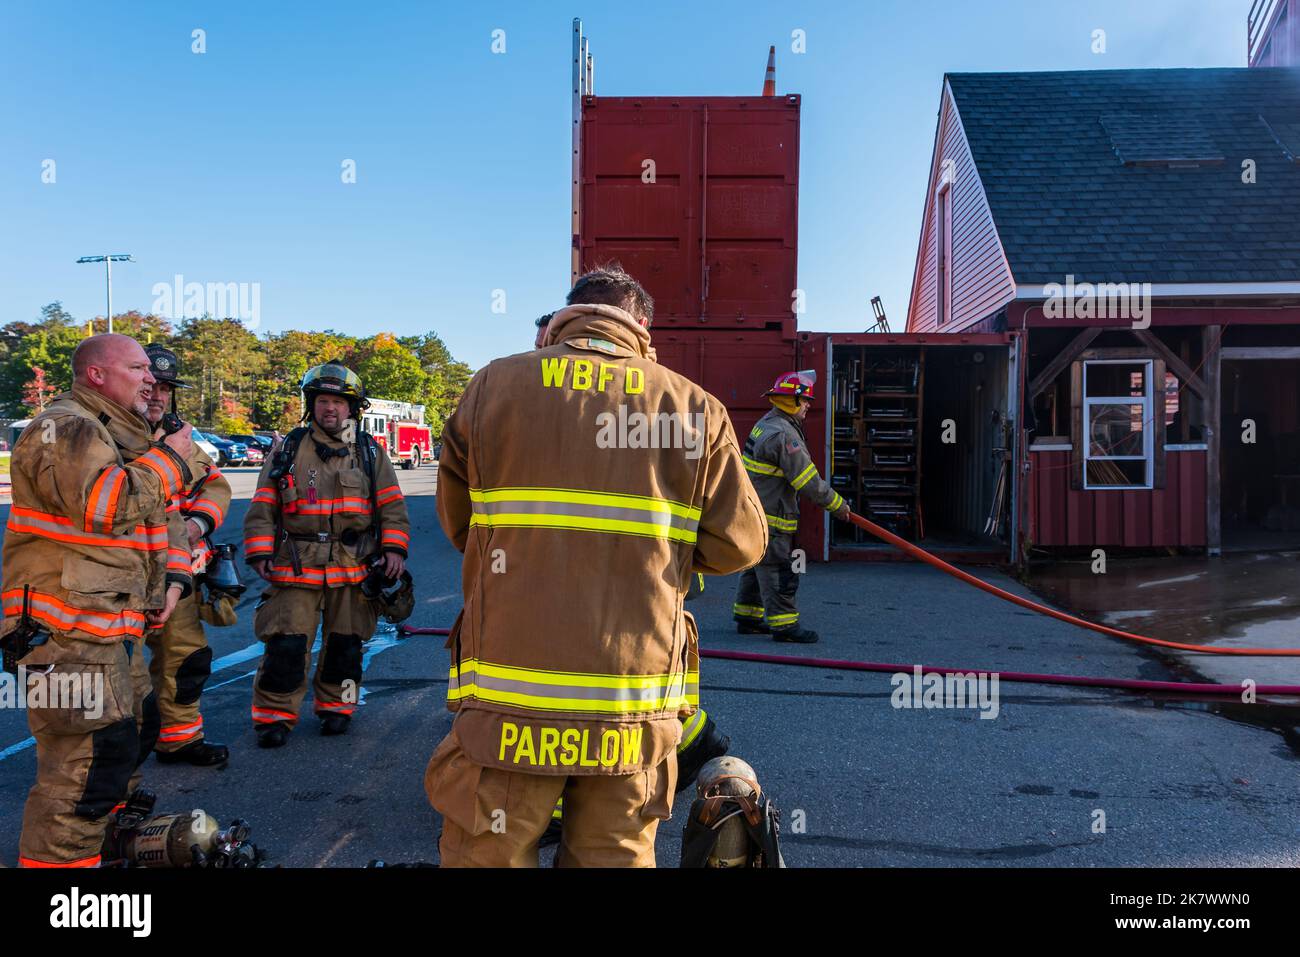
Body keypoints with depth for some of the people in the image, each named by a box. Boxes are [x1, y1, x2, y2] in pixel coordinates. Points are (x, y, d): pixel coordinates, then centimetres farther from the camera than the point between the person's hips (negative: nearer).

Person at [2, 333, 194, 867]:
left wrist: (174, 575, 8)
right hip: (68, 629, -11)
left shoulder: (126, 437, 20)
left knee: (135, 728, 23)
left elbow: (164, 517, 24)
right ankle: (58, 858, 0)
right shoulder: (64, 428, -12)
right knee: (90, 758, -11)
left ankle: (100, 828, 40)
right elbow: (105, 504, -28)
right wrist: (168, 460, -15)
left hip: (112, 627, 11)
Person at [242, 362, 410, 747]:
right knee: (286, 644, -4)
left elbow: (392, 506, 7)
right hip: (296, 566, -1)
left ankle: (336, 707, 27)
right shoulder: (289, 449, 6)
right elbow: (262, 507, 5)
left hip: (354, 567, 1)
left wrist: (394, 549, -5)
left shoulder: (370, 452, 8)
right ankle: (275, 715, 11)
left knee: (345, 643, 10)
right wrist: (260, 553, -5)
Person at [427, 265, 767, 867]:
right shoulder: (695, 407, 1)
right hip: (635, 712, 1)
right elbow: (738, 544, 1)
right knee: (614, 856, 17)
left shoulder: (492, 387, 2)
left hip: (510, 705, 0)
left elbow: (458, 525, 10)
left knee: (486, 855, 14)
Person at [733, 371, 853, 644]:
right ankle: (784, 624, 1)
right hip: (768, 518, -11)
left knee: (758, 567, 17)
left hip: (755, 511, 11)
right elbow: (808, 481, -21)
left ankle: (747, 618, 26)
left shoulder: (767, 424, 12)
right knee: (777, 570, -5)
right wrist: (837, 505, -10)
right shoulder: (783, 434, -22)